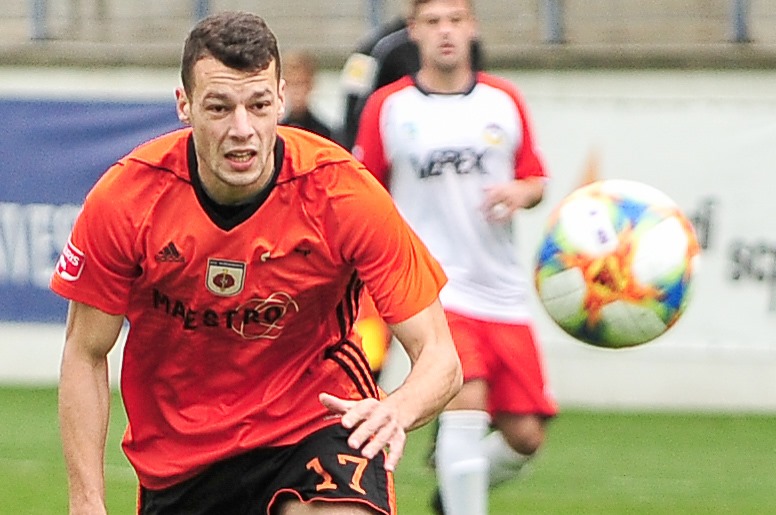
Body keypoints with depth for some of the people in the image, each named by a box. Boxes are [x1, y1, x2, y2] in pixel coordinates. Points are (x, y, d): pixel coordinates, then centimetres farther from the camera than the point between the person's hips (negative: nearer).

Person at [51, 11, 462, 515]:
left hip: (314, 412, -2)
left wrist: (396, 411, -40)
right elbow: (85, 358, -5)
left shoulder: (344, 194, -20)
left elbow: (439, 357, -17)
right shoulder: (124, 201, -18)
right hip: (176, 450, 2)